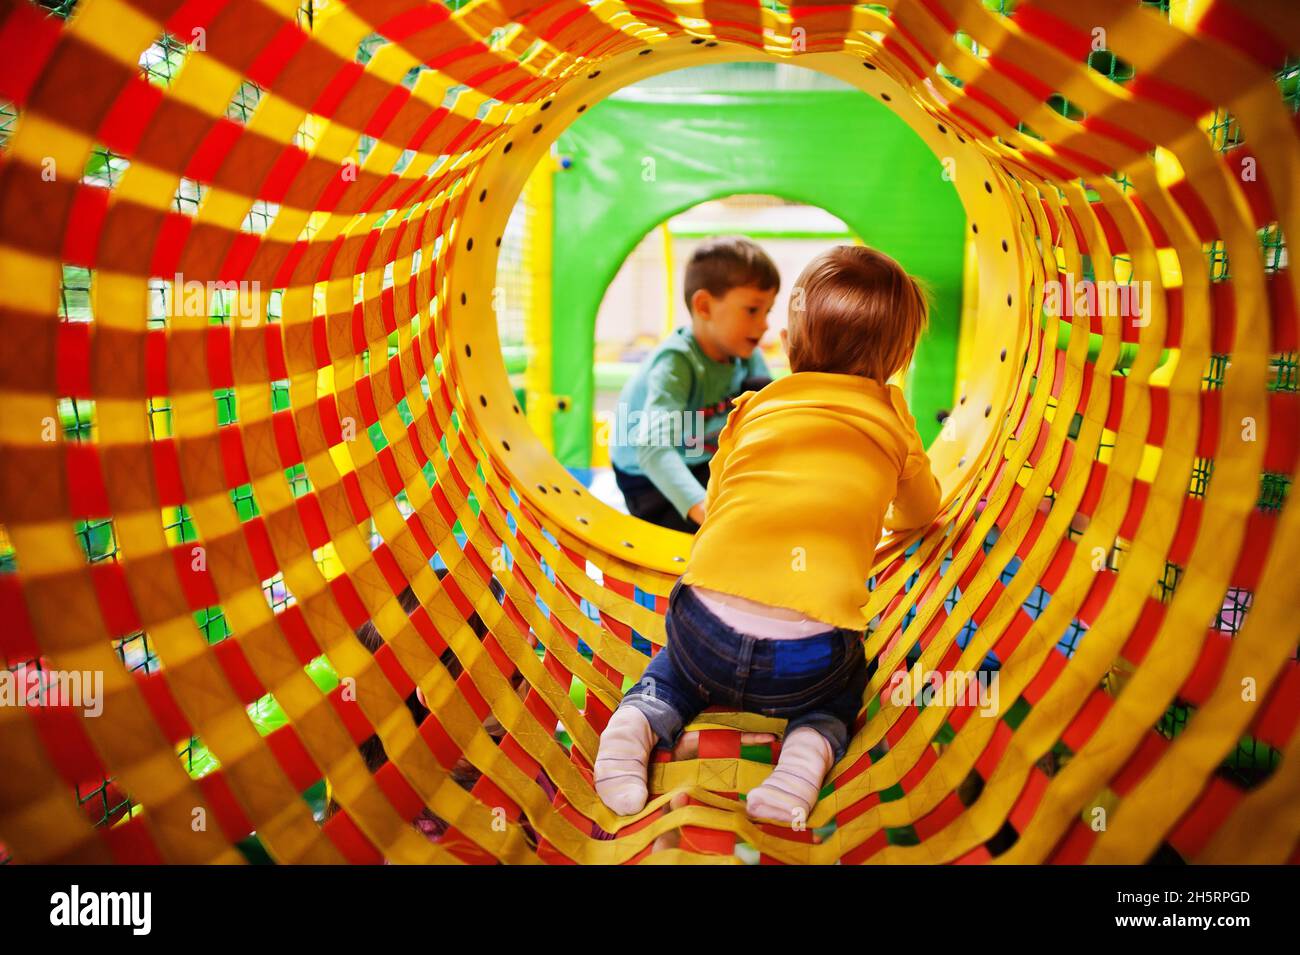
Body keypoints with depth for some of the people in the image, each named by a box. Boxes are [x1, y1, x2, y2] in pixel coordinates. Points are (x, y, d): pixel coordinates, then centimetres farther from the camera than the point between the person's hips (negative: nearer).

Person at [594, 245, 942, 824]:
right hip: (808, 657, -1)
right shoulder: (892, 417, 15)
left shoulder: (753, 409, 16)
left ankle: (641, 717, 4)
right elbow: (923, 509, 32)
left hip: (710, 620, 1)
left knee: (682, 662, 33)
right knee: (843, 686, 31)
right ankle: (810, 745, 2)